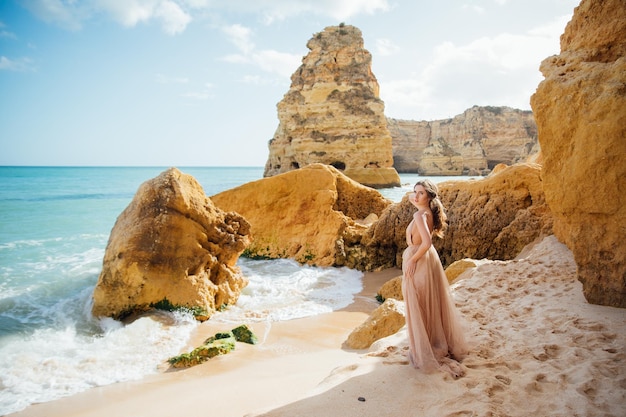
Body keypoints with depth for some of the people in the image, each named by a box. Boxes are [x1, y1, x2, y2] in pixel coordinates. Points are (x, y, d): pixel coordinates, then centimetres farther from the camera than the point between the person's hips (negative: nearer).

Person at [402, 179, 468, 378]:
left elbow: (426, 242, -34)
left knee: (419, 309, 3)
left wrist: (412, 260, -23)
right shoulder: (428, 211, 3)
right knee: (433, 305, 19)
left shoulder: (420, 215, -23)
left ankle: (425, 353, 14)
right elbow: (411, 198, 22)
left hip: (418, 263, -9)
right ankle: (443, 345, 32)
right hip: (429, 259, 9)